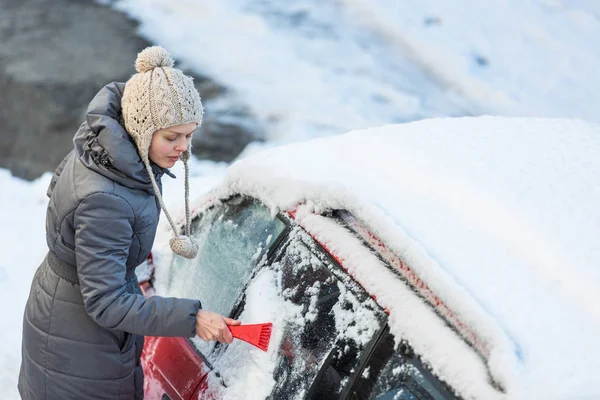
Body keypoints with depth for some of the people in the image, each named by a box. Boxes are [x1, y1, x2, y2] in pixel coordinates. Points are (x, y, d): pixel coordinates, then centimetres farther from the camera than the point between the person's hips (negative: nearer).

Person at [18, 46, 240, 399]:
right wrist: (191, 318, -32)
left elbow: (59, 186, 11)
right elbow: (105, 303, -32)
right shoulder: (104, 201, -37)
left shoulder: (105, 145, -10)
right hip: (75, 338, -9)